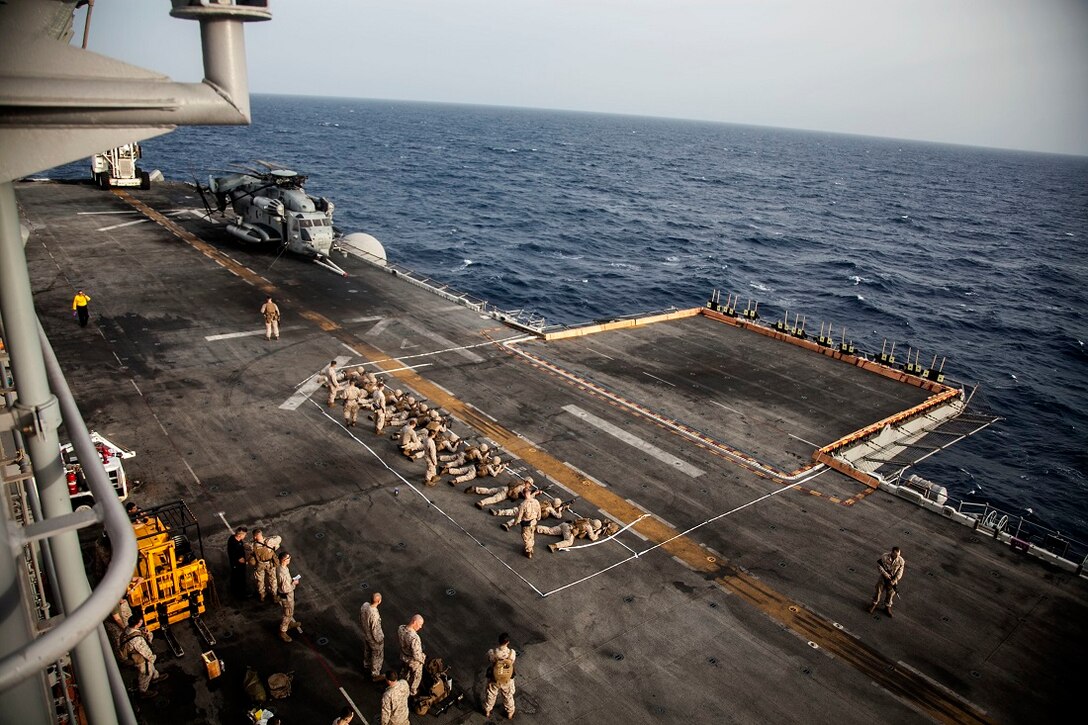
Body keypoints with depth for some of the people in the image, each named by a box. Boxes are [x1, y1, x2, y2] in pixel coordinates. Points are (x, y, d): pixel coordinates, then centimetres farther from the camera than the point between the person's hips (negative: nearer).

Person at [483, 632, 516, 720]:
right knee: (508, 696, 29)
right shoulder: (512, 653, -31)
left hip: (494, 679, 0)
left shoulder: (491, 652, -33)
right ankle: (510, 713, 52)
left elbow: (489, 661, -10)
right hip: (507, 680, 0)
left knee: (491, 696, 30)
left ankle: (487, 711, 54)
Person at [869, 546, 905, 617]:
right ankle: (874, 604, 26)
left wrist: (895, 580, -20)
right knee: (879, 589, 5)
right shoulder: (884, 557, -21)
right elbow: (879, 565, -12)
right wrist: (885, 574, -19)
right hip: (884, 576, -1)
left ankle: (888, 607, 26)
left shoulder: (901, 560, -17)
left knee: (891, 592, 6)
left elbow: (900, 572, -11)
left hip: (893, 578, 1)